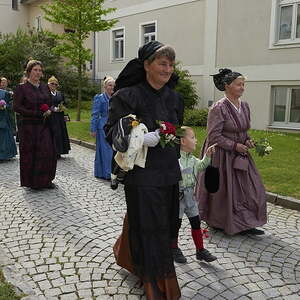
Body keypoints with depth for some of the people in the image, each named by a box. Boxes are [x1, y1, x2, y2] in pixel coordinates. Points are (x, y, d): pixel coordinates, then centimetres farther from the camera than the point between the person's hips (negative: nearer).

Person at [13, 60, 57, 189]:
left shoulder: (45, 87, 11)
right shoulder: (21, 88, -3)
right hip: (29, 126, -4)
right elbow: (16, 107, -10)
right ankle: (31, 181, 15)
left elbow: (51, 104, 18)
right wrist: (36, 114, -16)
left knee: (48, 153, 1)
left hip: (45, 126, 4)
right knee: (29, 154, 2)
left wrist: (49, 111, -6)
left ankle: (46, 180, 13)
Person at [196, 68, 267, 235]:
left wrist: (248, 141, -2)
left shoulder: (245, 106, 5)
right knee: (224, 190, 4)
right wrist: (235, 145, -17)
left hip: (240, 154, 7)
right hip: (222, 156, -7)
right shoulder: (219, 108, -18)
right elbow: (213, 136, -19)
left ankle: (245, 224, 16)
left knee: (249, 188, 5)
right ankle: (218, 222, 25)